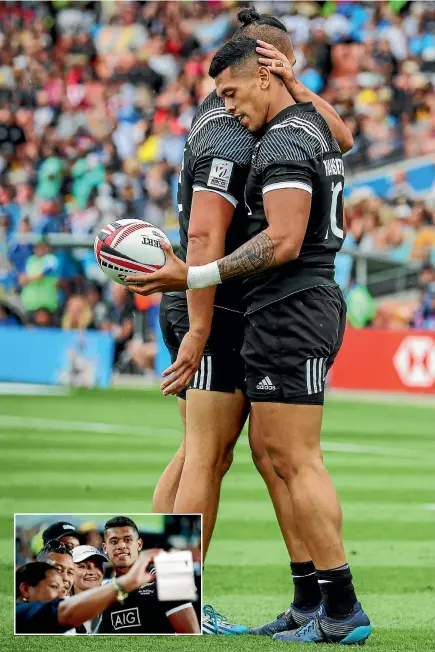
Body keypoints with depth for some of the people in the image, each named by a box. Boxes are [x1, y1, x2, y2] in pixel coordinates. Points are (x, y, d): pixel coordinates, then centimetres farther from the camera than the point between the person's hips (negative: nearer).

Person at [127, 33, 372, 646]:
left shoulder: (281, 144, -15)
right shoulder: (314, 125, 15)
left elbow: (283, 243, -24)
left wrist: (196, 277, -23)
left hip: (288, 313, -10)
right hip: (315, 301, 10)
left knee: (296, 460, -10)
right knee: (286, 457, 11)